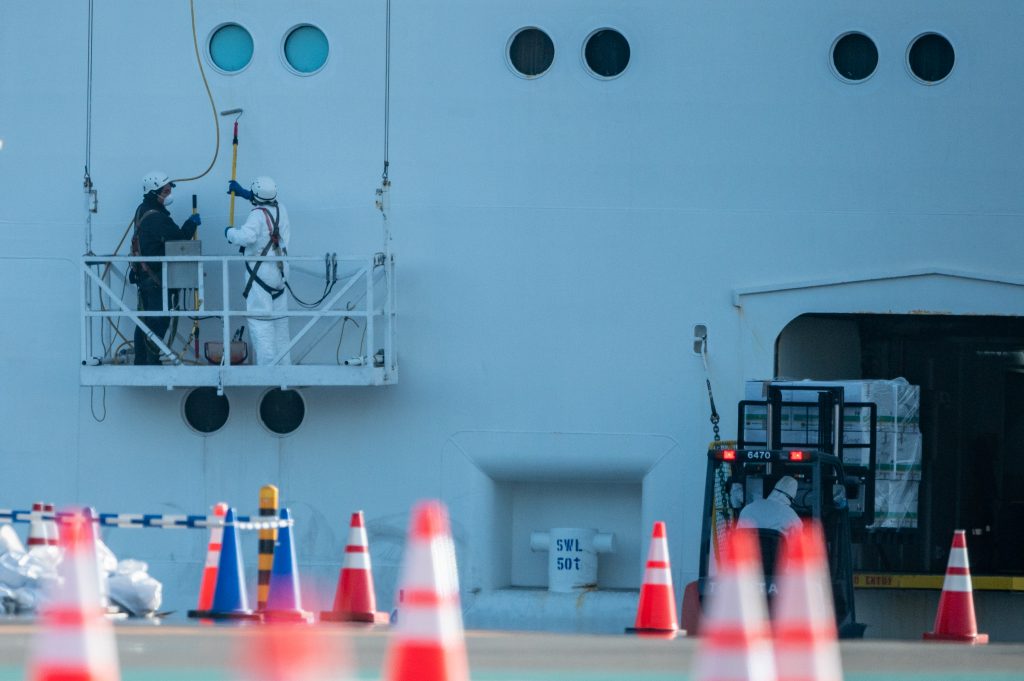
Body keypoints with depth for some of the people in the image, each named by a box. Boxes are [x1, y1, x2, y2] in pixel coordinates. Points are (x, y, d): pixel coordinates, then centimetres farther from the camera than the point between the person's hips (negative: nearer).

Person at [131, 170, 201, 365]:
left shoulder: (142, 211, 12)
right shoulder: (156, 218, -21)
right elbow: (178, 239, -18)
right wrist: (191, 223, -4)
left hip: (144, 274, 10)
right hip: (157, 278, -10)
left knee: (145, 319, 14)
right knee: (159, 320, -6)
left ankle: (141, 360, 18)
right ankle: (151, 360, -6)